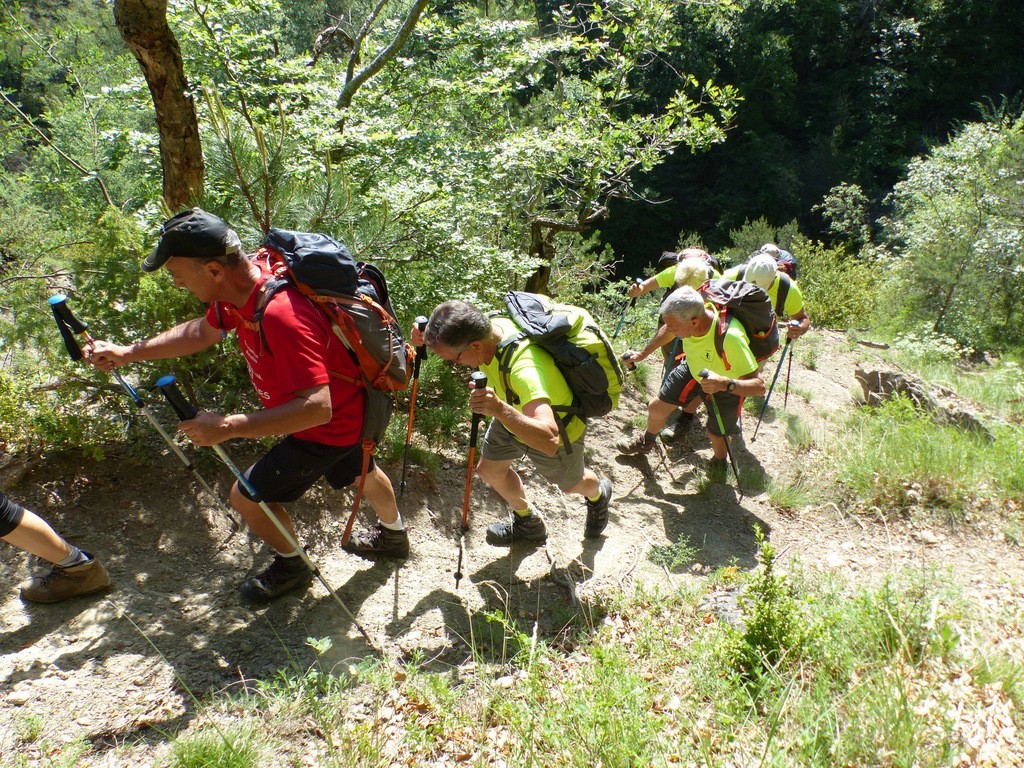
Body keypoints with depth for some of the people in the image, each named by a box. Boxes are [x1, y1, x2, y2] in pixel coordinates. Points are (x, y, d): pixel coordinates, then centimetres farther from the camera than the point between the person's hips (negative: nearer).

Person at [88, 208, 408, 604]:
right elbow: (202, 332, 9)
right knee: (360, 470, 31)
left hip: (329, 424, -9)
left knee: (247, 496, 3)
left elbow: (316, 407, -43)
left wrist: (227, 427, -43)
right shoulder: (239, 283, -11)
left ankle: (291, 567, 31)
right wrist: (128, 353, 6)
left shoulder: (280, 316, -40)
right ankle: (394, 536, 60)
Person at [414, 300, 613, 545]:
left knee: (573, 484, 23)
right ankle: (528, 522, 42)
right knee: (489, 470, 15)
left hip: (558, 430, -6)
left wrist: (499, 409, -69)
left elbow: (549, 441, -56)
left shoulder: (524, 369, -49)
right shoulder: (488, 326, -27)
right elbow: (451, 341, 0)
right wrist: (429, 339, -24)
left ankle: (599, 494, 61)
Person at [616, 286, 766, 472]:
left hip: (728, 386, -4)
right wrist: (644, 353, -2)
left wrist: (725, 384, -59)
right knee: (656, 408, 9)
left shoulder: (730, 337, -46)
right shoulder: (687, 314, -30)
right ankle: (645, 442, 44)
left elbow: (759, 386, -43)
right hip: (694, 370, 4)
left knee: (716, 434, 10)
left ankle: (720, 461, 49)